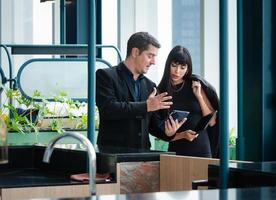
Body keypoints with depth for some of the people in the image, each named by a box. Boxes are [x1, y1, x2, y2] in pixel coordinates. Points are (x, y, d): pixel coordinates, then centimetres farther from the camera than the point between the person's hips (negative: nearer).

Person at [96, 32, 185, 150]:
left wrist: (166, 131, -4)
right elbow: (108, 109, -15)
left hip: (142, 153, 6)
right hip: (113, 152, -5)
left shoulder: (149, 85, 18)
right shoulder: (105, 76, -1)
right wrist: (146, 106, -16)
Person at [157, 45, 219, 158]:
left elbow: (212, 122, 2)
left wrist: (199, 96, -6)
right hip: (176, 151, 0)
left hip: (201, 150, 0)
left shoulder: (196, 85, 2)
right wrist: (182, 135, -15)